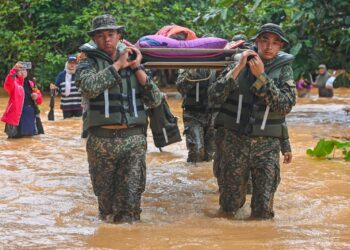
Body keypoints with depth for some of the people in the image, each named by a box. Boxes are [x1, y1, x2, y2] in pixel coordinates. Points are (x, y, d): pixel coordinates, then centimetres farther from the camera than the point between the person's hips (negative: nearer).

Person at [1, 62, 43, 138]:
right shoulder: (14, 83, -3)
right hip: (18, 113, -6)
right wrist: (14, 69, -38)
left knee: (30, 134, 16)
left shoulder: (30, 83, 14)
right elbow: (8, 83, -29)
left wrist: (37, 97, -6)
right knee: (17, 135, -9)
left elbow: (39, 98, 20)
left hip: (31, 113, 6)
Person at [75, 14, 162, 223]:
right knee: (105, 195, 10)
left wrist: (137, 68, -4)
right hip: (101, 140, -1)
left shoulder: (132, 61, 11)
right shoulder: (89, 63, 3)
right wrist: (117, 65, -13)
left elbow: (156, 100, 2)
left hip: (133, 139, 1)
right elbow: (89, 87, -20)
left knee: (131, 199, -3)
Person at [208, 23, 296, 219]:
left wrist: (261, 76, -18)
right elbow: (215, 96, -9)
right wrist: (238, 69, -16)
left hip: (267, 144, 0)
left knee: (263, 212, 2)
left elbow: (286, 105, -14)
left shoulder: (284, 69, -1)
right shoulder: (240, 64, 0)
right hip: (235, 141, 0)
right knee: (229, 209, 8)